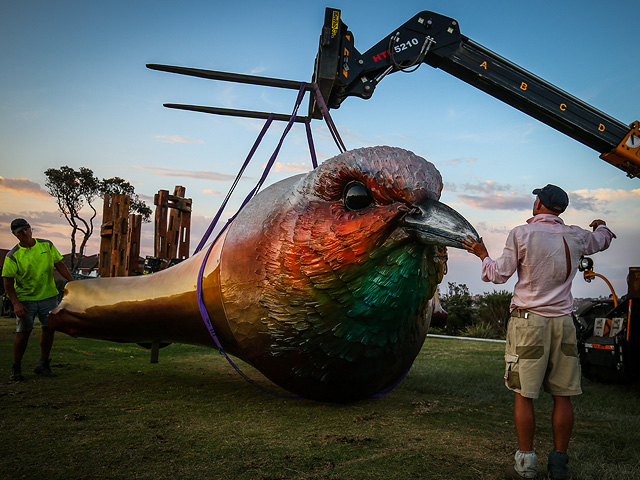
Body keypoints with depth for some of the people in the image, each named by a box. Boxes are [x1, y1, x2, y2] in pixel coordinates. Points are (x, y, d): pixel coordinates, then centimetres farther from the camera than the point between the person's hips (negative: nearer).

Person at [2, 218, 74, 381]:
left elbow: (59, 265, 7)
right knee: (23, 332, -1)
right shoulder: (13, 256, -8)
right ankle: (16, 368, 14)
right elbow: (7, 282, -8)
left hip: (48, 296, 3)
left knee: (49, 328, 4)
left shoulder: (47, 246, 1)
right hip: (25, 299, -3)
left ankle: (43, 365, 18)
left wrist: (72, 282, -3)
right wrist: (16, 303, -17)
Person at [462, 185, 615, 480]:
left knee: (524, 395, 1)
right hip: (563, 322, 4)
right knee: (562, 395, 9)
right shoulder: (576, 236, 7)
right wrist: (601, 227, 52)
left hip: (529, 321, -4)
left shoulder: (521, 234, -6)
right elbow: (603, 240, 30)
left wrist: (483, 255, 17)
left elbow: (500, 274, -1)